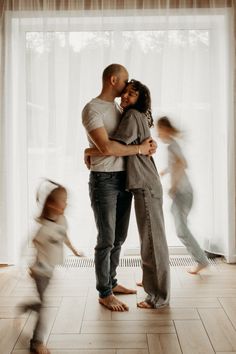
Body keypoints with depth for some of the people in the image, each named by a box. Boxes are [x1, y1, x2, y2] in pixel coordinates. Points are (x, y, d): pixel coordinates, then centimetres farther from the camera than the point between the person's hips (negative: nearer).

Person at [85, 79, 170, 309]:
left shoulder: (132, 115, -12)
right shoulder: (138, 117, 17)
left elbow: (116, 145, -24)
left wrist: (89, 151, -13)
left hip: (145, 186, -11)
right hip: (144, 184, 11)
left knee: (152, 238, -6)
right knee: (149, 236, 22)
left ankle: (159, 297, 1)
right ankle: (152, 279, 39)